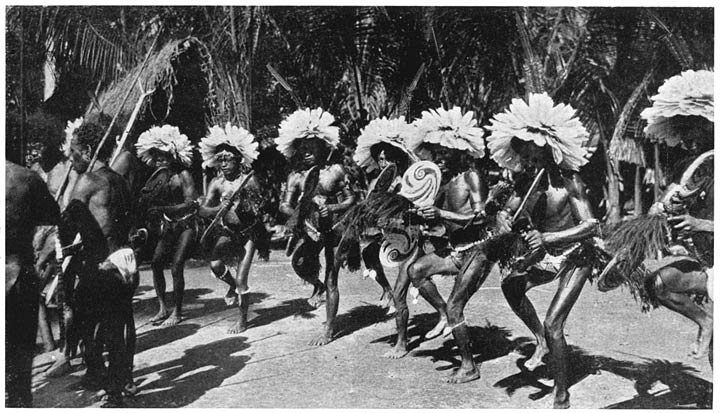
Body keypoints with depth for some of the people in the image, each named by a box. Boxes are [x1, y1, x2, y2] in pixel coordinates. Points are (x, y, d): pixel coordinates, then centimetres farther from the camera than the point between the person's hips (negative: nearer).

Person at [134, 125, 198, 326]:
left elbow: (191, 203, -17)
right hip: (167, 226, 5)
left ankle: (177, 312, 0)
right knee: (156, 262, -9)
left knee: (176, 267, -13)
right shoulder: (157, 177, 5)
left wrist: (163, 209, -23)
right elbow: (148, 203, 4)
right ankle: (163, 308, 3)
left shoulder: (182, 175, -11)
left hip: (186, 225, -5)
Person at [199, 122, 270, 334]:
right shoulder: (216, 183, -3)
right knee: (215, 264, -21)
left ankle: (243, 319, 15)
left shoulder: (250, 180, -13)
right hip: (227, 230, 3)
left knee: (241, 279, -7)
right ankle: (232, 285, 14)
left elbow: (259, 209, -10)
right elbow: (203, 211, -10)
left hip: (249, 231, -3)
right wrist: (219, 208, -29)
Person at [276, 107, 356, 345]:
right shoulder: (296, 176, 1)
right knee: (299, 262, -24)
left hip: (333, 228, -2)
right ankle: (316, 286, 12)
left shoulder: (335, 171, -5)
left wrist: (332, 208, -20)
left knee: (331, 281, 1)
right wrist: (297, 214, -26)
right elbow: (284, 205, -5)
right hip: (309, 228, 2)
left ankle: (329, 330, 16)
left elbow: (350, 199, -2)